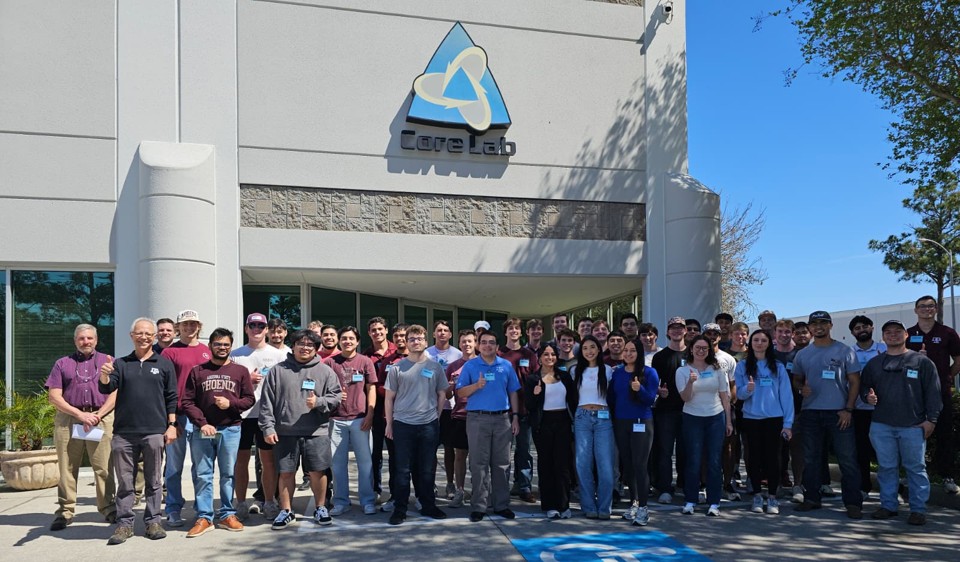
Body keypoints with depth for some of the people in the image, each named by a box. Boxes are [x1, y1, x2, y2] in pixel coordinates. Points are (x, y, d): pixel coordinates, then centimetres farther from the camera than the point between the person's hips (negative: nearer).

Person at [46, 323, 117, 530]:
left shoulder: (108, 361, 12)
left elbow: (115, 393, 3)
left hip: (102, 418, -1)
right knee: (67, 468, 3)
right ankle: (65, 511, 10)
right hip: (68, 419, 1)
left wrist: (97, 415, -9)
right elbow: (54, 396, 5)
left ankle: (108, 508, 3)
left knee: (103, 467, -3)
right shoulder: (63, 364, 15)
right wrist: (79, 414, -7)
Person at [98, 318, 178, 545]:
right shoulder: (121, 364, 11)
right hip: (124, 432, 1)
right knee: (125, 481, 6)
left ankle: (153, 521, 14)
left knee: (153, 480, 6)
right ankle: (124, 523, 14)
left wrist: (172, 425, -1)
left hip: (154, 432, -1)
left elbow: (171, 398, 6)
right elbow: (106, 389, 0)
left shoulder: (164, 364, 7)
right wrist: (104, 376, -22)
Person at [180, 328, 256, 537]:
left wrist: (230, 403, -12)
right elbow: (187, 402, 2)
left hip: (230, 429, 0)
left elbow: (250, 400, 6)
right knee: (202, 474, 2)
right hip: (203, 430, 0)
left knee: (228, 474, 5)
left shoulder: (240, 371, 8)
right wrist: (202, 423, -10)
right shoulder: (197, 371, 7)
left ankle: (227, 515, 13)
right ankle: (204, 517, 7)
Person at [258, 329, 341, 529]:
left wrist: (318, 402, -15)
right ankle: (286, 511, 22)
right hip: (285, 432, 0)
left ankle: (320, 508, 23)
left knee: (318, 471, 5)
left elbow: (336, 397, 3)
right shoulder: (278, 370, 6)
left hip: (316, 432, 0)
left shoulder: (325, 371, 6)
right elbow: (267, 402, 4)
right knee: (286, 472, 7)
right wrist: (268, 427, -4)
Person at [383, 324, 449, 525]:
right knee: (403, 469, 3)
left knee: (428, 469, 10)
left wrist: (436, 417, 5)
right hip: (402, 424, -1)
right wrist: (389, 424, 3)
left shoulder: (435, 367, 4)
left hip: (429, 425, 1)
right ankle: (399, 509, 12)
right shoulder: (397, 368, 1)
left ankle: (428, 506, 22)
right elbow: (389, 397, 4)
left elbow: (442, 394, 11)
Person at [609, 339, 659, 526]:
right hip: (621, 423, 4)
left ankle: (643, 507, -5)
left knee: (639, 465, -9)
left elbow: (651, 399, -10)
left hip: (641, 423, -4)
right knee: (627, 465, 10)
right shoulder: (617, 373, 7)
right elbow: (612, 397, 14)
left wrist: (640, 389, -27)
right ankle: (634, 503, 22)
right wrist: (614, 414, 3)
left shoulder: (649, 372, -4)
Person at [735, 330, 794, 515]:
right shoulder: (742, 366, 5)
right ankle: (757, 496, 15)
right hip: (751, 418, 0)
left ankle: (772, 497, 12)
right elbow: (739, 393, 2)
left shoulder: (778, 367, 5)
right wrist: (748, 389, -22)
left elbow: (786, 395, 2)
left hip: (774, 418, 0)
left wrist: (788, 423, -4)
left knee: (772, 457, 2)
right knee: (755, 457, 4)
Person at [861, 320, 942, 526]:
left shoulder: (922, 362, 2)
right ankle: (888, 505, 18)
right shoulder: (874, 363, 11)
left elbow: (933, 392, 0)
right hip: (881, 425, 3)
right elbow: (864, 386, 19)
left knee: (915, 467, 3)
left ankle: (918, 509, 12)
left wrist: (931, 419, -6)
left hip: (913, 426, -3)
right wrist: (868, 396, -4)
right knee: (886, 467, 9)